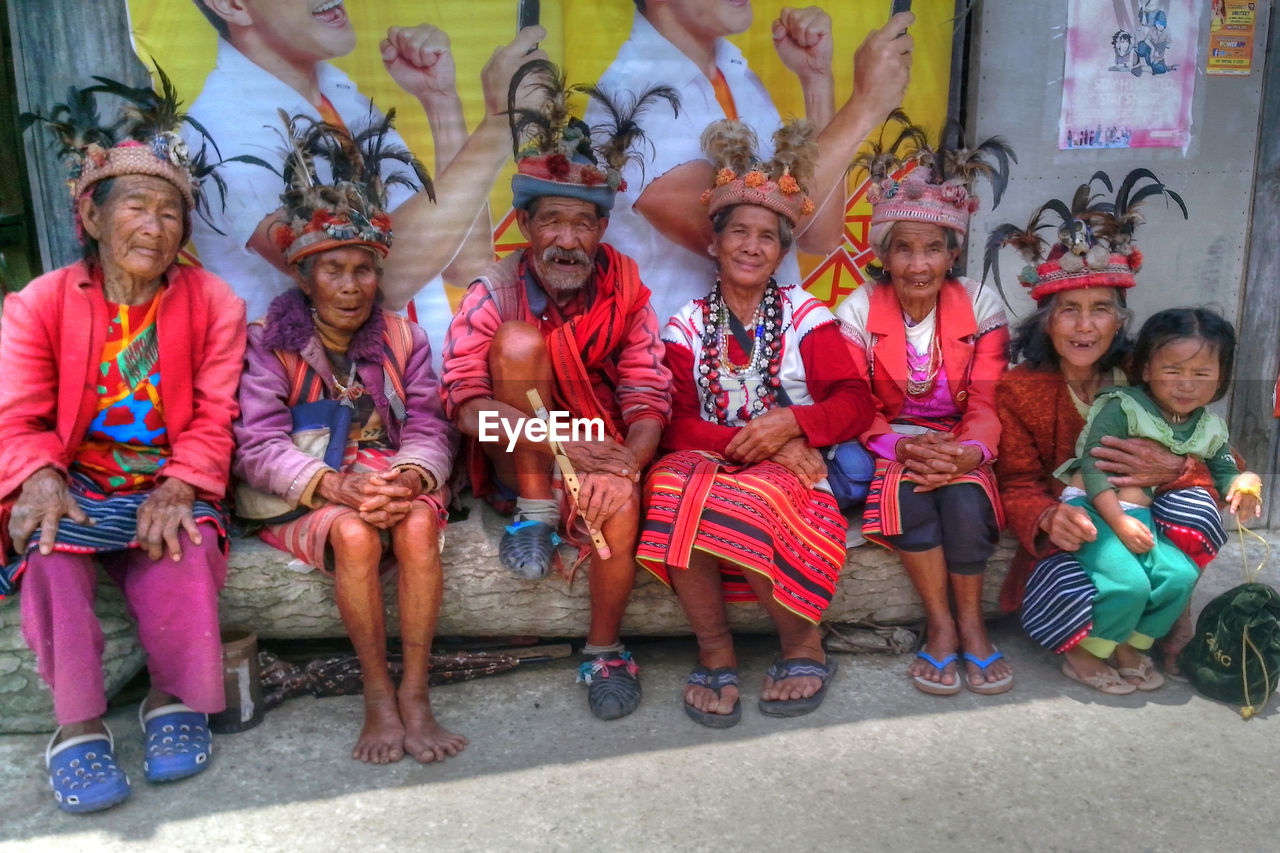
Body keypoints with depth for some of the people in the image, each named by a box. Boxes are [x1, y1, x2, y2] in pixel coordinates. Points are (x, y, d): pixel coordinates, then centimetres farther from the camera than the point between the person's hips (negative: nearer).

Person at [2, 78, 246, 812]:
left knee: (185, 542, -31)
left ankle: (177, 699, -12)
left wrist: (178, 489, -23)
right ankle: (78, 723, -23)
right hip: (76, 485, 1)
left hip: (169, 487, 0)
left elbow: (214, 419, -6)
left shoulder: (214, 304, -1)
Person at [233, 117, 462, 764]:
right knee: (355, 533, -34)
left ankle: (414, 694, -21)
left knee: (418, 524, -32)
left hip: (396, 484, 2)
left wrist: (409, 478, -25)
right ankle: (378, 694, -18)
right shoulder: (270, 344, -1)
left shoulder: (402, 339, 6)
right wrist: (334, 483, -27)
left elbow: (428, 430, -1)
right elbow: (257, 446, -11)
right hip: (306, 498, -2)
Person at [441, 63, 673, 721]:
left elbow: (648, 401, -10)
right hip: (517, 463, -1)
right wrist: (559, 439, -34)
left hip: (601, 459, 1)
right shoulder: (492, 295, -9)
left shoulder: (626, 293, -4)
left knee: (618, 501, -34)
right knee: (519, 339, -24)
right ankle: (535, 512, -13)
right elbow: (464, 401, -21)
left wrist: (623, 463, -31)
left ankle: (605, 649, -8)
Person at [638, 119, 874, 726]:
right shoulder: (687, 324, 9)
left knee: (745, 503, -35)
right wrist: (749, 440, -19)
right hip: (707, 464, 1)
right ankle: (715, 653, -15)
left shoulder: (803, 314, 7)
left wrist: (791, 424, -22)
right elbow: (675, 425, -2)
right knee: (674, 493, -34)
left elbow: (855, 404, -2)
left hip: (789, 468, -1)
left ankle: (803, 642, -8)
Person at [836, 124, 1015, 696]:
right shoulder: (859, 310, -7)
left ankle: (970, 622, -9)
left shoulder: (981, 305, -5)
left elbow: (986, 405, -7)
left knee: (964, 494, -31)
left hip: (958, 448, 1)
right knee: (909, 490, -32)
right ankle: (940, 625, -15)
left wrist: (969, 452, -29)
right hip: (888, 447, 0)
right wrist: (902, 447, -27)